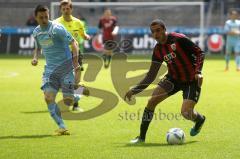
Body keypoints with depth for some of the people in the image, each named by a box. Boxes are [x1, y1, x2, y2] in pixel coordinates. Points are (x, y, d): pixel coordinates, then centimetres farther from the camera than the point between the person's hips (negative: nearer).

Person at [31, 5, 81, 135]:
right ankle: (62, 127, -11)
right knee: (48, 96, -17)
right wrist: (35, 57, 5)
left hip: (65, 66, -5)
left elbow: (73, 43, -12)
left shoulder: (57, 28, -12)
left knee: (68, 102, -8)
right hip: (50, 69, 5)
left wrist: (75, 62, -21)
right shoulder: (36, 32, 8)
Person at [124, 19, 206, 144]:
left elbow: (199, 52, -12)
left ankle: (199, 119, 22)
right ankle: (141, 137, -3)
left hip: (191, 81, -5)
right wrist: (134, 90, -4)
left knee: (186, 113, -18)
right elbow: (151, 76, 2)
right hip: (173, 78, 5)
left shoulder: (179, 39, -18)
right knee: (152, 100, -13)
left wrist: (198, 72, -25)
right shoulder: (158, 50, -1)